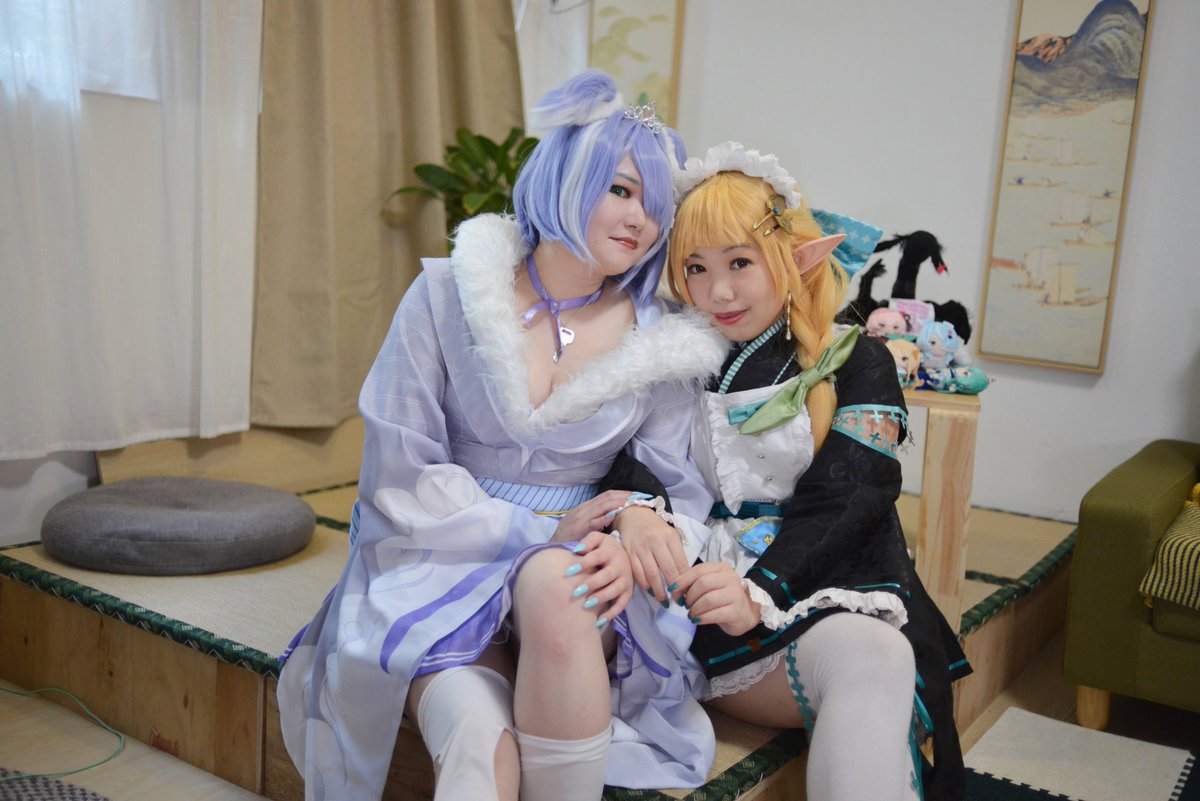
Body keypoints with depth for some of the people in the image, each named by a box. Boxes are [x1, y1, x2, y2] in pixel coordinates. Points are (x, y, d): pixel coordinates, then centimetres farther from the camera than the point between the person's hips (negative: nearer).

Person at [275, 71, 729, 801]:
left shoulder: (662, 340, 2)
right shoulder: (447, 296, -4)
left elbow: (682, 491, 2)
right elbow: (398, 476, -7)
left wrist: (634, 548, -21)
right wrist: (545, 532, -16)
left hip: (570, 575, 3)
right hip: (442, 566, -2)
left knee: (554, 586, -35)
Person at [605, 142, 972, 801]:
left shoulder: (854, 362, 8)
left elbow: (840, 507, -5)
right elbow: (623, 454, 4)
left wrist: (759, 593, -24)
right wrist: (633, 513, -22)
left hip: (821, 590, -1)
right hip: (696, 590, 2)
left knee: (873, 656, -38)